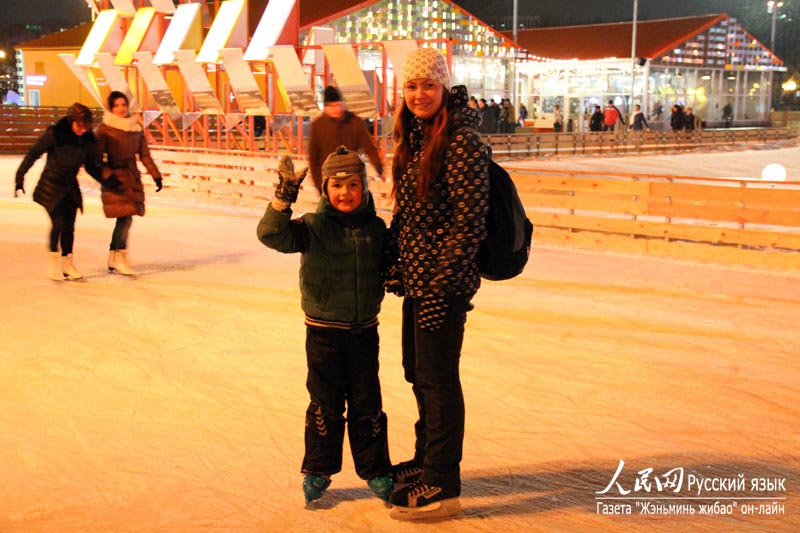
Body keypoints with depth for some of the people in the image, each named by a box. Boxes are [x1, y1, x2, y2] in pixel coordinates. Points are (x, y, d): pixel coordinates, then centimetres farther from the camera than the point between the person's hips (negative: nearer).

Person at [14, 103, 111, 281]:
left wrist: (106, 180, -2)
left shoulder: (88, 139, -2)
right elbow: (33, 154, -9)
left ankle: (67, 263, 16)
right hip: (51, 186, -4)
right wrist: (20, 176, -10)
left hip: (71, 187, 4)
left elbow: (91, 166, 9)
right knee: (58, 223, -12)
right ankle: (53, 261, 2)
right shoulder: (55, 133, -16)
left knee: (69, 226, 5)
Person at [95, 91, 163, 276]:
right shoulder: (105, 129, -4)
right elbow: (98, 157, -7)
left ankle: (113, 258, 18)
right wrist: (108, 176, -20)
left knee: (124, 219, 7)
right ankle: (120, 257, -8)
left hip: (133, 178, 5)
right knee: (125, 217, -15)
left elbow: (144, 154, 15)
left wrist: (156, 175, 10)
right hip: (115, 178, -5)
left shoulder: (136, 127, 11)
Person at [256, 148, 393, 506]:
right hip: (324, 330, -2)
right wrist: (283, 198, -33)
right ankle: (318, 470, 21)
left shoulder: (376, 228, 2)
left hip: (364, 329, 2)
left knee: (367, 403, 9)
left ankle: (375, 470, 22)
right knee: (326, 404, 6)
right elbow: (272, 235, -23)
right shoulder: (313, 227, -9)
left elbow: (390, 267, 17)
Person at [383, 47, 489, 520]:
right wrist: (394, 264, 14)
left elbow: (470, 221, -20)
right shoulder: (416, 136, 11)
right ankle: (427, 459, 38)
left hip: (441, 280, -9)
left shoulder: (462, 140, -17)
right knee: (417, 370, 20)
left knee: (437, 378, -2)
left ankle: (442, 486, 11)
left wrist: (441, 284, -21)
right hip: (415, 275, 9)